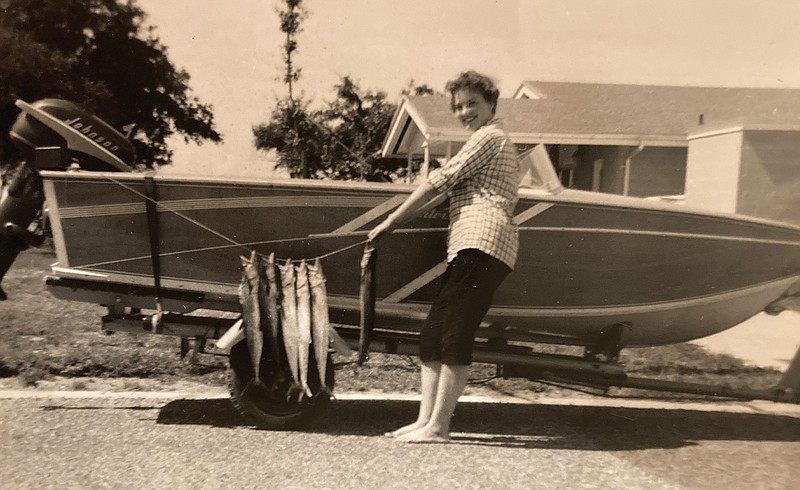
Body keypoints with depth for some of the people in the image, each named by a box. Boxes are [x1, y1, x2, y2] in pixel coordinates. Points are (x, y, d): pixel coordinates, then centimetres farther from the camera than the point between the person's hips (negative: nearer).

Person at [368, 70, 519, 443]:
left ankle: (438, 426, -9)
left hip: (481, 241, -10)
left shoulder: (488, 137, 1)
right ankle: (425, 419, 6)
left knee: (454, 336, -12)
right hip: (467, 248, 10)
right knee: (432, 332, 5)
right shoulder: (496, 141, 33)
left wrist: (390, 223, -2)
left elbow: (438, 182, -5)